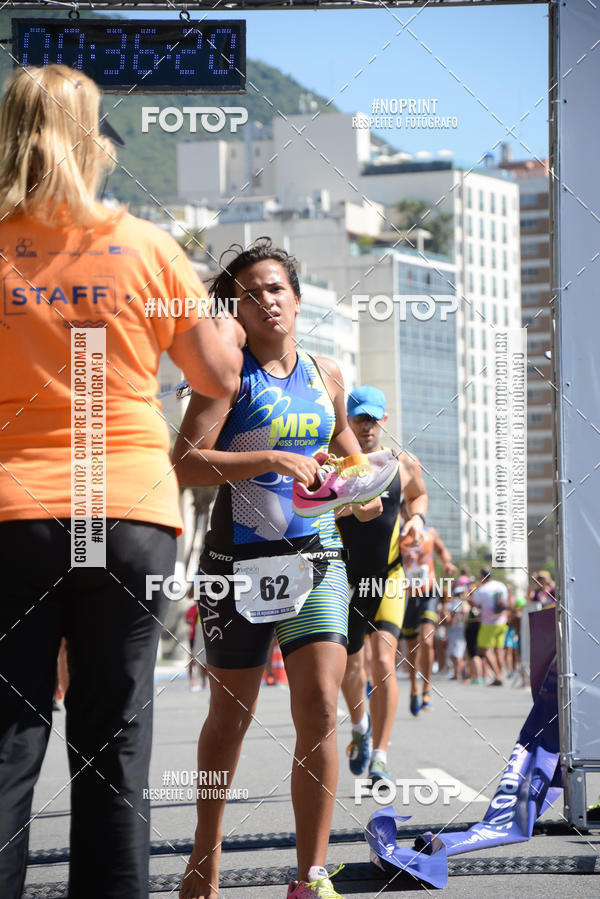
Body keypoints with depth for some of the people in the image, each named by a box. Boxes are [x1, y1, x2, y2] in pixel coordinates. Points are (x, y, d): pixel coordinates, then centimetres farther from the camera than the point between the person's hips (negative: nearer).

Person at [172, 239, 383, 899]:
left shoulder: (325, 375, 10)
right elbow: (186, 463, -14)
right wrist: (271, 460, -22)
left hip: (315, 555, 3)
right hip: (239, 558, -3)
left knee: (319, 707, -10)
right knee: (230, 715, 8)